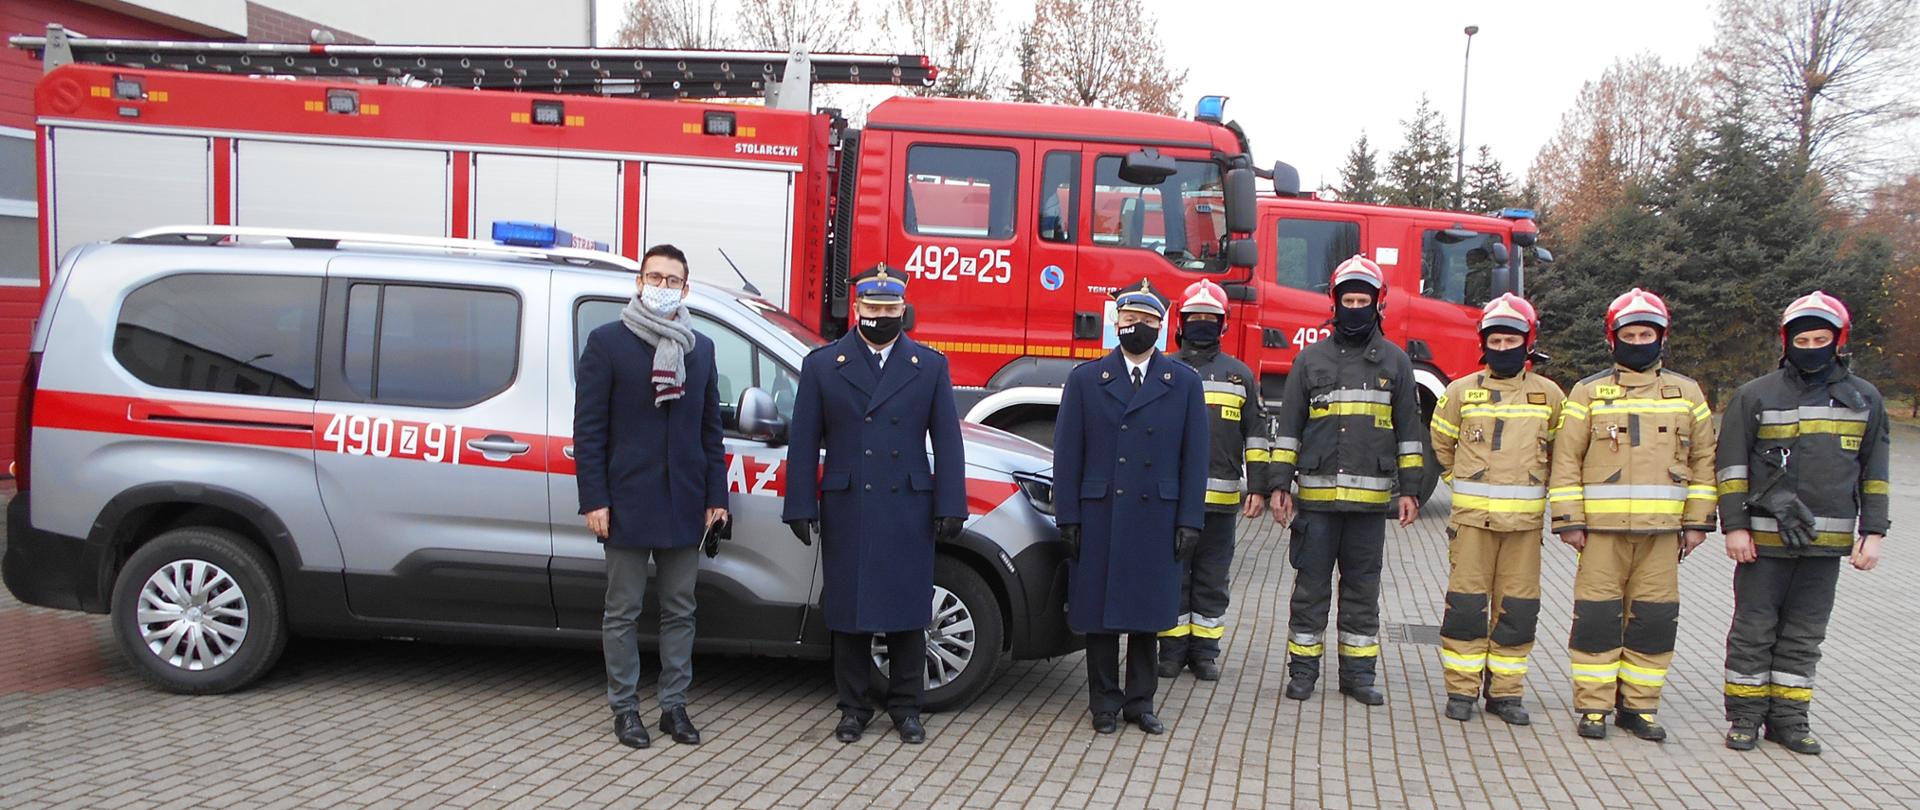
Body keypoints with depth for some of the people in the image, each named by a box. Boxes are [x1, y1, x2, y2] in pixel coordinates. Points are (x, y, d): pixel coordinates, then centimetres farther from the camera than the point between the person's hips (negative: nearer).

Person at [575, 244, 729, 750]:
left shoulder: (701, 348, 11)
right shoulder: (607, 343, -2)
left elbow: (710, 427, 12)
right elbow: (588, 428, -5)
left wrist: (716, 494, 6)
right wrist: (593, 499, -11)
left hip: (684, 504, 4)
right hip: (627, 503, -4)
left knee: (679, 612, 10)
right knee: (623, 612, 6)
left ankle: (674, 705, 21)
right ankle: (625, 708, 17)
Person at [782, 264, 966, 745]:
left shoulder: (931, 367, 7)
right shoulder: (822, 365, 6)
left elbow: (948, 443, 5)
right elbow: (803, 443, 4)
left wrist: (950, 506, -2)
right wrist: (800, 506, -2)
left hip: (909, 511, 0)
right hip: (845, 511, 0)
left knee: (907, 615, 5)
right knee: (848, 614, 6)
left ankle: (906, 708, 18)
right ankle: (854, 708, 19)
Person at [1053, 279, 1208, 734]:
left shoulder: (1184, 384, 6)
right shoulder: (1085, 380, 5)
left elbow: (1194, 458, 4)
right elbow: (1067, 454, 2)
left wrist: (1189, 521, -2)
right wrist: (1068, 517, -3)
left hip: (1156, 521, 1)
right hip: (1098, 519, -1)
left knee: (1147, 613, 8)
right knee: (1099, 612, 4)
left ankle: (1140, 702, 21)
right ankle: (1105, 703, 17)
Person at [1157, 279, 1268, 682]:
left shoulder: (1240, 375, 11)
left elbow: (1256, 435, 11)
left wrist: (1258, 487, 2)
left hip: (1221, 498, 1)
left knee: (1212, 580, 7)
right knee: (1172, 575, 4)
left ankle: (1205, 651, 16)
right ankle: (1173, 648, 13)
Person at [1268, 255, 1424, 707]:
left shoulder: (1395, 361, 8)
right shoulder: (1311, 359, 7)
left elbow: (1409, 431, 9)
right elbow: (1288, 427, 6)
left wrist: (1409, 489, 3)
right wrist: (1279, 484, -1)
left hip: (1370, 499, 1)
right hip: (1317, 496, 0)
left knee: (1362, 589, 8)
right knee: (1311, 587, 4)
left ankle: (1358, 673, 17)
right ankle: (1302, 670, 14)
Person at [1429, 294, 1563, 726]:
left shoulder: (1549, 394, 7)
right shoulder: (1461, 391, 3)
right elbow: (1440, 445, 17)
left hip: (1525, 520, 1)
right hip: (1472, 516, -1)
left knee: (1517, 608, 5)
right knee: (1466, 604, 0)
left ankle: (1505, 691, 16)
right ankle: (1461, 689, 9)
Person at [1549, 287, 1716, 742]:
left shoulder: (1686, 393, 12)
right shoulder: (1589, 392, 5)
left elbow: (1703, 460, 13)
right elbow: (1566, 459, 2)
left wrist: (1697, 522, 6)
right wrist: (1568, 520, -5)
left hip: (1662, 529, 2)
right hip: (1601, 527, -2)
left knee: (1655, 619, 5)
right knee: (1597, 616, -1)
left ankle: (1638, 705, 17)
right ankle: (1593, 706, 8)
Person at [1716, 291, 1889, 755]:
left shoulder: (1864, 399, 8)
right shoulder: (1756, 396, 0)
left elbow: (1874, 472, 12)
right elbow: (1731, 465, -1)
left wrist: (1873, 532, 5)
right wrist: (1735, 526, -7)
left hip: (1826, 543, 3)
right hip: (1764, 540, -2)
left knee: (1805, 635, 10)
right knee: (1753, 630, 4)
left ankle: (1788, 718, 19)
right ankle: (1745, 716, 13)